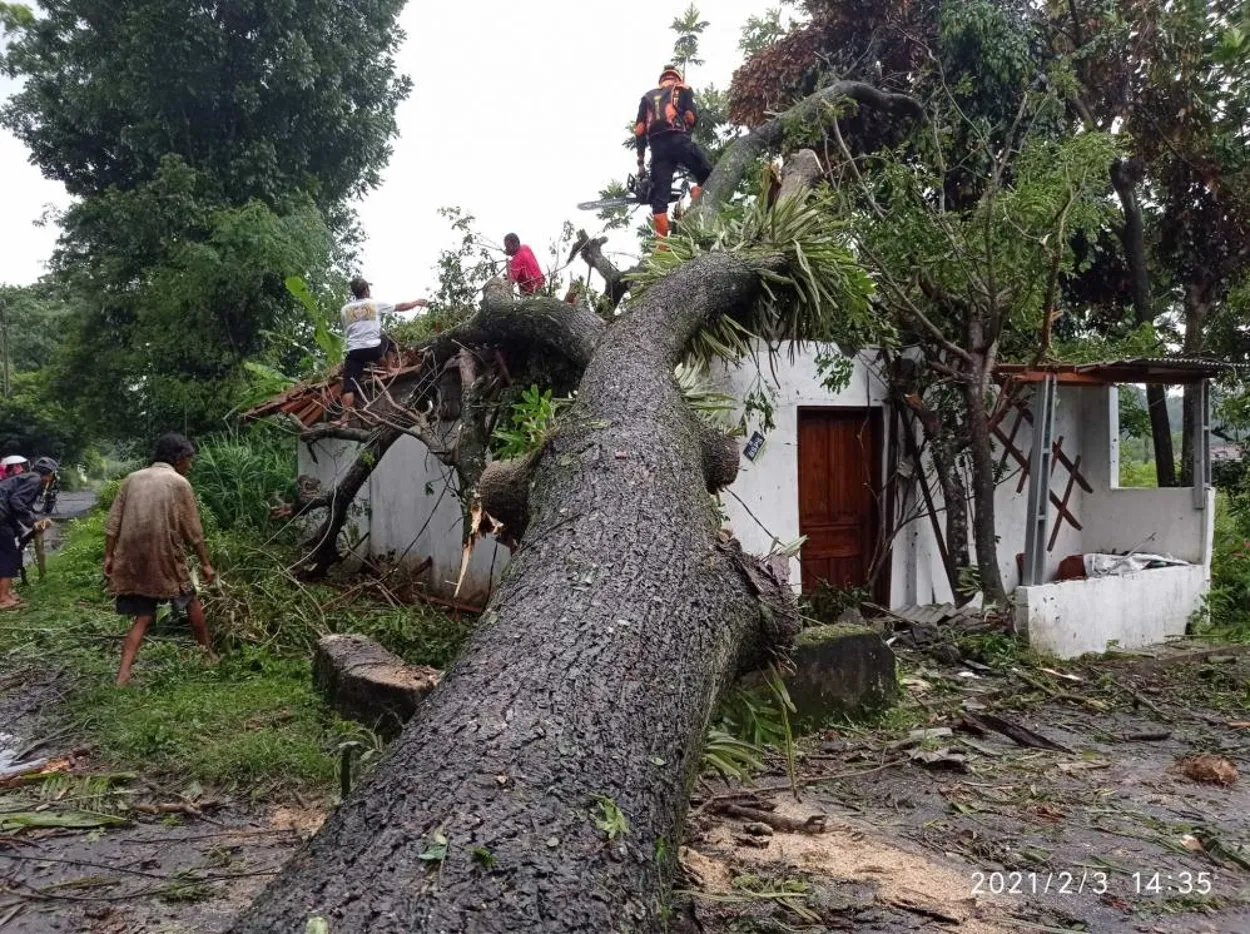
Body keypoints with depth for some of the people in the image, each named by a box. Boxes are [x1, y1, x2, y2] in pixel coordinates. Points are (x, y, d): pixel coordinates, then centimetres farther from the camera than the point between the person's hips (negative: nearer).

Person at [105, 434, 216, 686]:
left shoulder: (132, 479, 11)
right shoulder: (178, 483, -3)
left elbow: (113, 523, 7)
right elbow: (193, 530, -3)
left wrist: (109, 556, 11)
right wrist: (205, 563, 3)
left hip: (132, 558, 4)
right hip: (164, 556, -4)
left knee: (144, 616, 9)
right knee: (191, 602, 17)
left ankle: (123, 673, -5)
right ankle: (209, 655, 29)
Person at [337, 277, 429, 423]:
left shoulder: (345, 309, 9)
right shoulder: (375, 304, 3)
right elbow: (401, 307, 12)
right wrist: (418, 303, 27)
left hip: (354, 351, 1)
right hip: (374, 349, -1)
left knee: (349, 385, -1)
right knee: (388, 341, 32)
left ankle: (344, 418, -12)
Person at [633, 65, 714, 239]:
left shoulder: (647, 97, 25)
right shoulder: (683, 90, 17)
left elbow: (639, 130, 14)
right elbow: (692, 118, 2)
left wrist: (641, 161, 14)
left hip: (657, 147, 3)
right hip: (679, 141, -3)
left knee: (660, 198, -1)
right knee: (707, 176, 13)